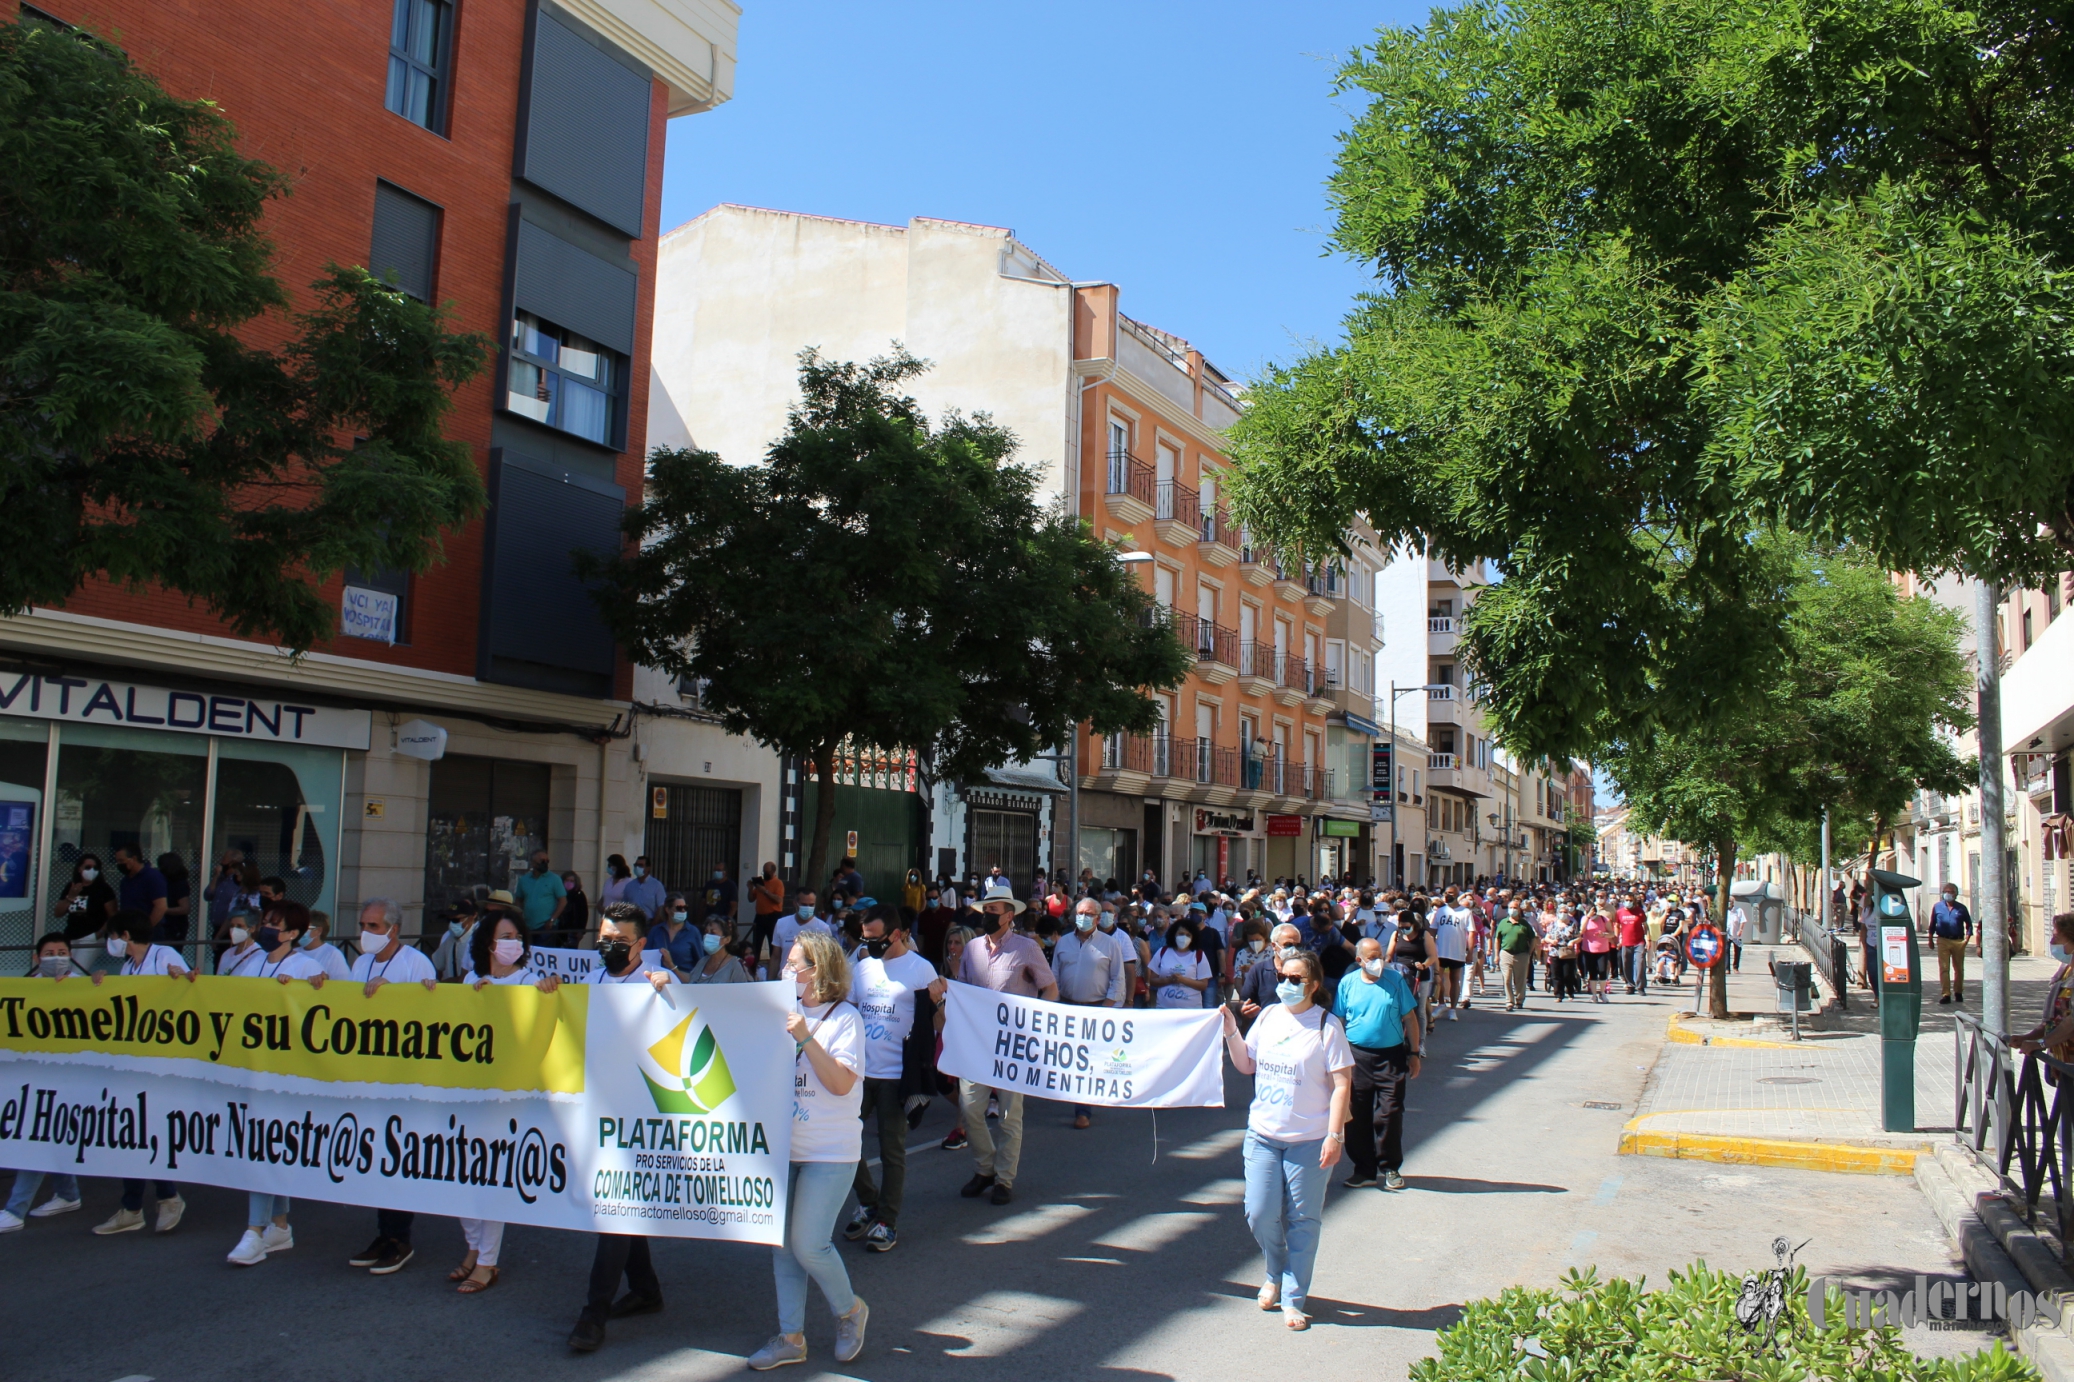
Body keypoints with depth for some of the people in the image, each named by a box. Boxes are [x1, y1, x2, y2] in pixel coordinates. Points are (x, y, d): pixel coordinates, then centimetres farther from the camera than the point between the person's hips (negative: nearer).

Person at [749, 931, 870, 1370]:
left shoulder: (844, 1017, -8)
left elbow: (841, 1083, -18)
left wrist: (805, 1038, -25)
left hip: (829, 1151, -6)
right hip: (782, 1146, 6)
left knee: (808, 1243, -7)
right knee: (783, 1244, 9)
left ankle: (850, 1310, 19)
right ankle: (791, 1337, 21)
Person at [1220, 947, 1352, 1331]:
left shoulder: (1326, 1026, -10)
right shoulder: (1268, 1016, 4)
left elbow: (1341, 1084, -10)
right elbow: (1246, 1064, 12)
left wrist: (1334, 1135, -15)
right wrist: (1230, 1030, -2)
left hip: (1309, 1140, -4)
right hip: (1263, 1134, 4)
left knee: (1301, 1220, 5)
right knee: (1260, 1214, 3)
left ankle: (1294, 1298, 17)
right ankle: (1276, 1275, 31)